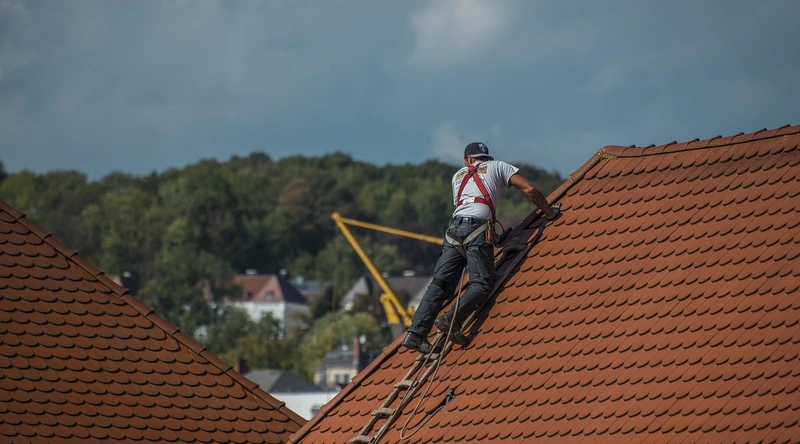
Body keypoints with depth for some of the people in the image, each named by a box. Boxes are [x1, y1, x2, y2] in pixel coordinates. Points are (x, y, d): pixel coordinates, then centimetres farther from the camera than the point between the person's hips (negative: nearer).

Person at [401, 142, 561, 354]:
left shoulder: (458, 175, 32)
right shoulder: (497, 167, 22)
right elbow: (529, 189, 14)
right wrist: (549, 212, 26)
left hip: (454, 227, 4)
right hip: (478, 227, -4)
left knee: (440, 283, -2)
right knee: (481, 283, -8)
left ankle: (416, 334, -15)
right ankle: (452, 320, -31)